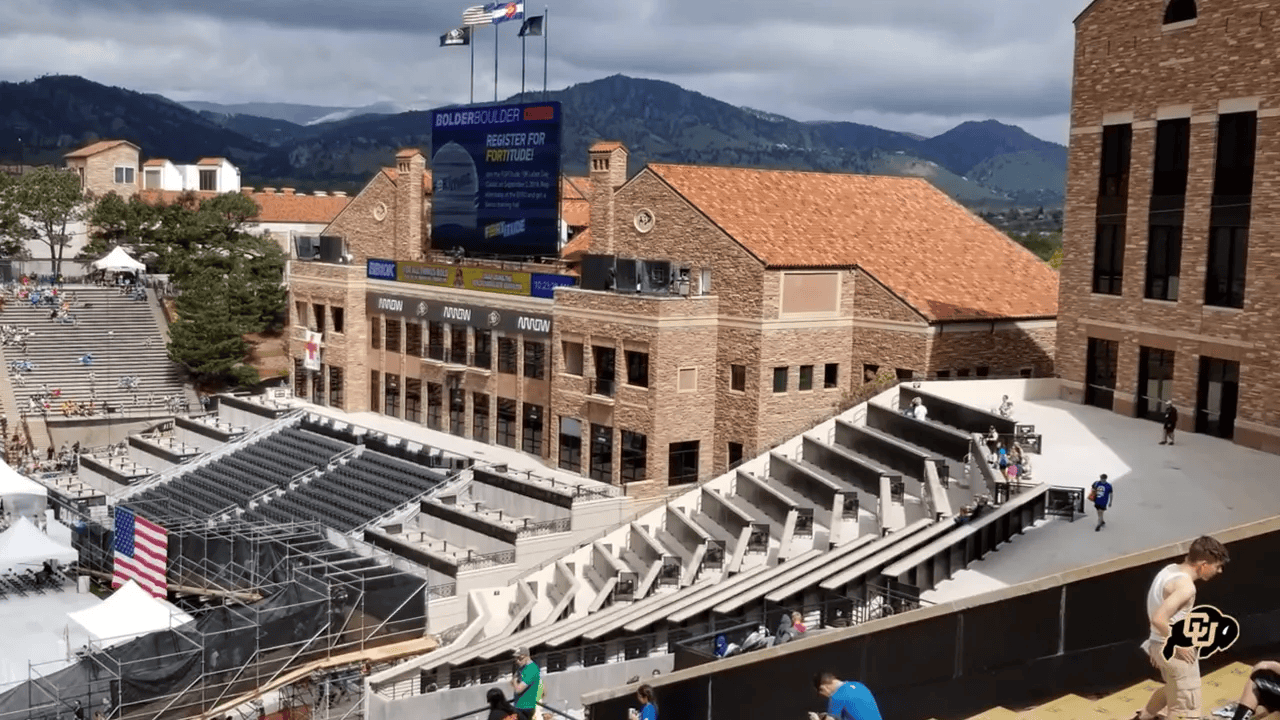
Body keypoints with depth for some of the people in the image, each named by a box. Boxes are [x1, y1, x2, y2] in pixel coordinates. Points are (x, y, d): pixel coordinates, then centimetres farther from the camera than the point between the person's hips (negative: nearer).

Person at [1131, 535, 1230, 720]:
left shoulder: (1170, 570, 5)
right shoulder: (1185, 586, -25)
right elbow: (1159, 619, -33)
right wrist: (1179, 645, -20)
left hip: (1160, 645, 10)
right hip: (1174, 651, -10)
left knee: (1173, 689, 34)